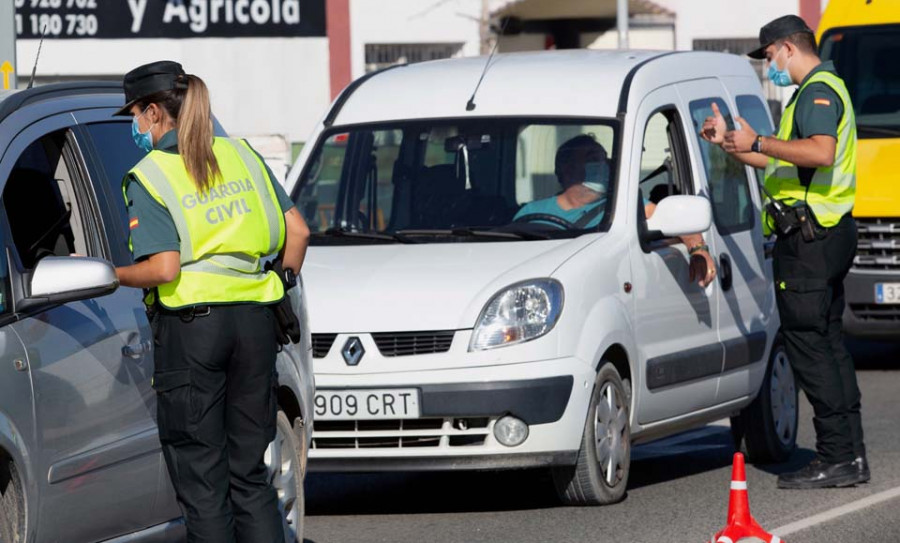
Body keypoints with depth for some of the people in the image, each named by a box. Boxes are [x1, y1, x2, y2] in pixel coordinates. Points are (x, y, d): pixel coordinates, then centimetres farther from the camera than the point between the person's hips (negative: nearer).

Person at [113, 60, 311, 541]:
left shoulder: (148, 177, -6)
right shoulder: (240, 155, 10)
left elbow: (165, 268, -15)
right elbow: (297, 230, 6)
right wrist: (283, 280, 21)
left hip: (189, 326, -5)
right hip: (255, 321, 5)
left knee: (201, 480, 1)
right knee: (250, 473, 11)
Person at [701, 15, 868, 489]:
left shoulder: (818, 91, -12)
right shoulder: (820, 90, 22)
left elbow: (821, 152, -29)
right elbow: (783, 163, 28)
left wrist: (758, 143, -25)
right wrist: (731, 142, 25)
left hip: (809, 237, -11)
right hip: (829, 233, 11)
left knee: (808, 344, -9)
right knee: (828, 341, 13)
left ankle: (836, 459, -11)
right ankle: (850, 454, 15)